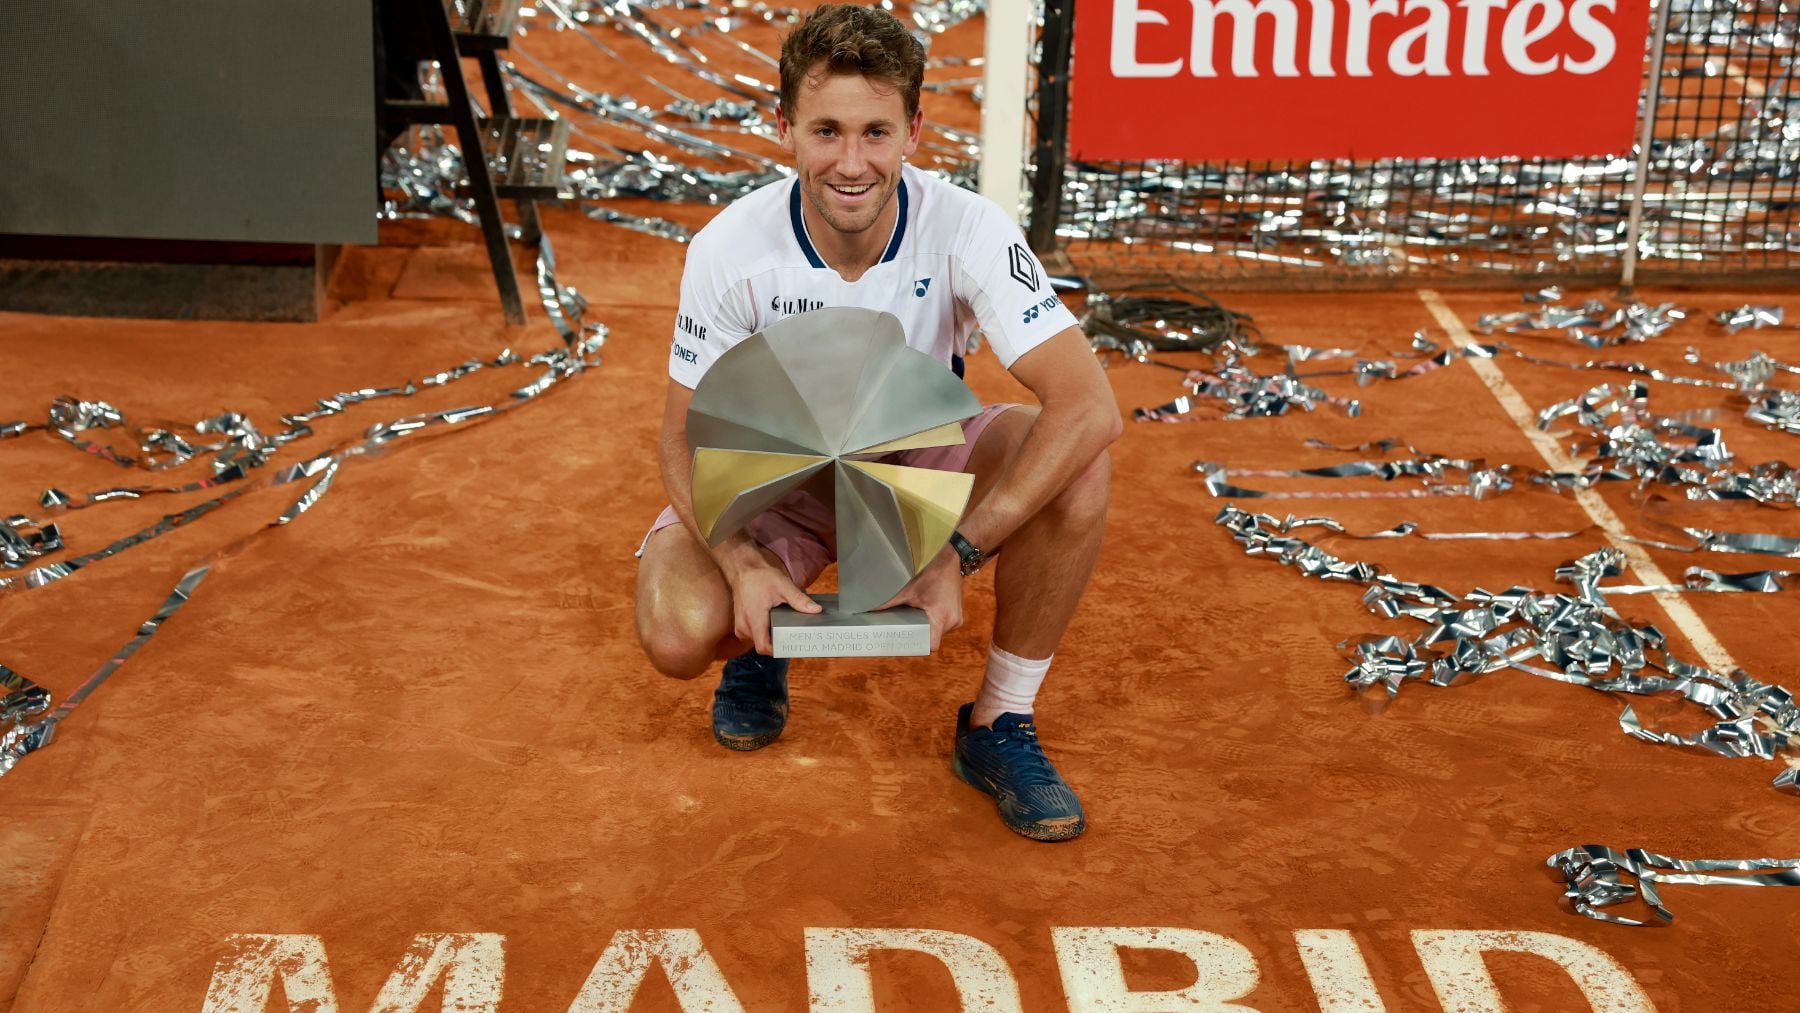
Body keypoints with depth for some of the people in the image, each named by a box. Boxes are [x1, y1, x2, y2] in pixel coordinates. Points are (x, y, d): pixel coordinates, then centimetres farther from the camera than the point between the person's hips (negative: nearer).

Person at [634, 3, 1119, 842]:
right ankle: (758, 646, 11)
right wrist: (745, 566, -33)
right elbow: (686, 436, -14)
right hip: (776, 479, 0)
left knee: (1073, 463, -30)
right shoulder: (730, 250, -23)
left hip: (924, 464, 1)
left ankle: (998, 726, -11)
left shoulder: (968, 231, -26)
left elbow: (1089, 406, -34)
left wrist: (957, 554, -40)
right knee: (678, 635, -29)